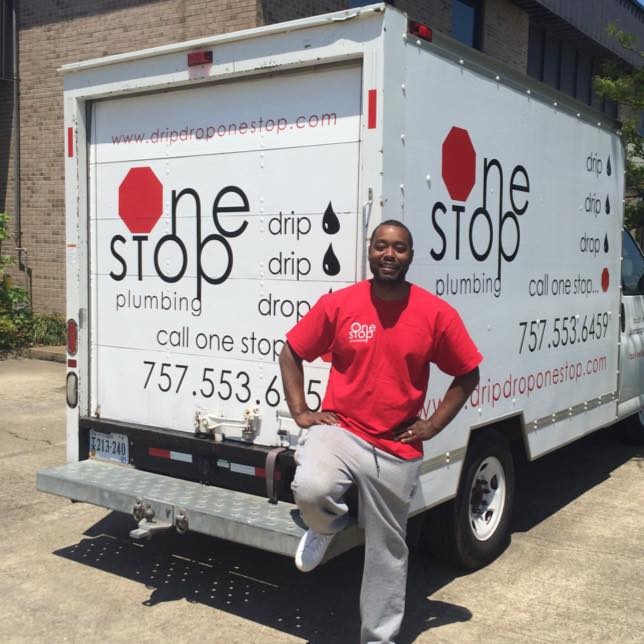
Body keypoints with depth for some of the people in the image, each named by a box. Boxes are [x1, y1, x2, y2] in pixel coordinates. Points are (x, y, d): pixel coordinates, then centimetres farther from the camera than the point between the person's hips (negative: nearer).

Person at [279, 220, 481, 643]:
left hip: (397, 450, 1)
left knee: (387, 551, 11)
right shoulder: (336, 304, -6)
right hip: (339, 430, -1)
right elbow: (290, 355, 6)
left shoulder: (437, 313, -6)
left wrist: (433, 425, -1)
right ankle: (329, 524, 6)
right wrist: (301, 412, -3)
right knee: (311, 490, -32)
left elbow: (468, 374, 6)